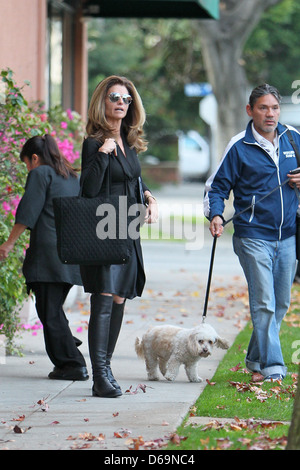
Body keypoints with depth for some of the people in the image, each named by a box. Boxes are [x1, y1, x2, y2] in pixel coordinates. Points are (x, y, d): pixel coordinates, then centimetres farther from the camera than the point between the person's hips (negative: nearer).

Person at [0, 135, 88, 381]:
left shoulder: (40, 174, -2)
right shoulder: (73, 177, 21)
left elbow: (27, 213, -9)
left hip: (49, 250, -8)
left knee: (50, 312, -4)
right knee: (54, 308, 15)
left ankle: (72, 364, -7)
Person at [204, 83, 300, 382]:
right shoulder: (239, 147, -5)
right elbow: (217, 187, -2)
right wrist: (215, 216, -19)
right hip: (253, 237, -5)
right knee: (263, 303, -11)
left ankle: (256, 358, 27)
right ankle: (272, 366, -8)